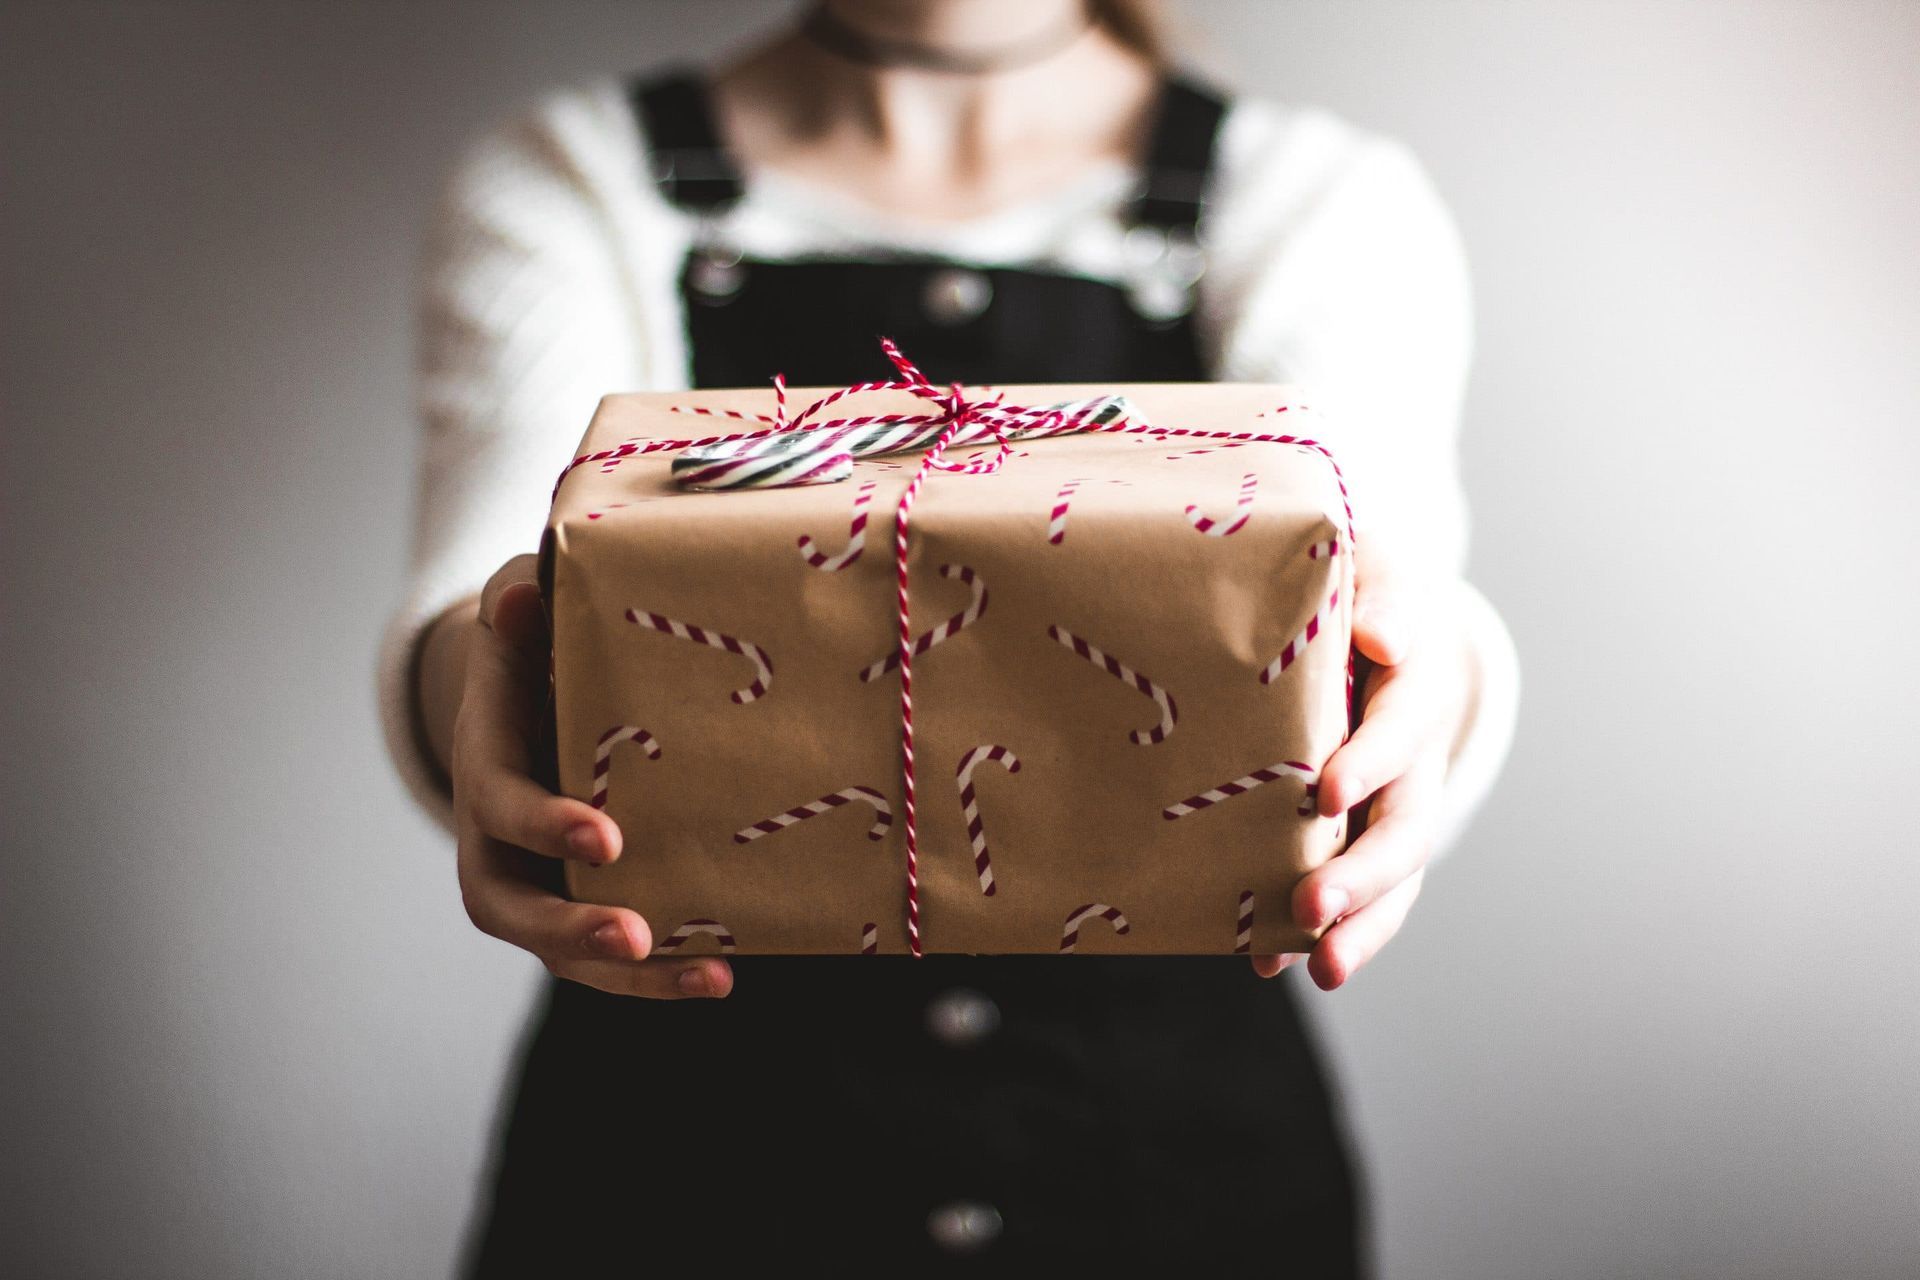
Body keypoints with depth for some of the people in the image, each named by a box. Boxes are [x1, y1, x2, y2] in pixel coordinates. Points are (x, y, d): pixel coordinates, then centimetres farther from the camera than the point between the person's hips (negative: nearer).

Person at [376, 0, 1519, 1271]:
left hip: (1177, 1135, 1)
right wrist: (474, 677, -42)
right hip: (691, 1145, 0)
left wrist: (1433, 680, -42)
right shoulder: (562, 186, -2)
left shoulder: (1331, 200, -1)